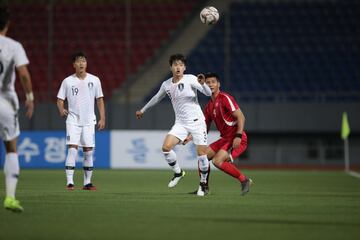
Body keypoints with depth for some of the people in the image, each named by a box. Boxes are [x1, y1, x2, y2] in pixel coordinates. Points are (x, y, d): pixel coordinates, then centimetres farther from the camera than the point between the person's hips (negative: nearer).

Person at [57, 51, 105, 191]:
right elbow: (60, 99, 3)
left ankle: (87, 182, 12)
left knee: (88, 151, 3)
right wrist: (61, 110, -18)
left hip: (89, 121, 2)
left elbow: (99, 100, 8)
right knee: (72, 149, -13)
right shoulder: (67, 81, 1)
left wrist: (102, 118, 2)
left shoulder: (94, 80, 4)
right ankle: (69, 182, -14)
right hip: (73, 120, -2)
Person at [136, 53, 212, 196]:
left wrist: (202, 84, -33)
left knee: (201, 153, -9)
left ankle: (203, 183, 11)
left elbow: (209, 93, -13)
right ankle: (178, 173, 8)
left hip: (196, 120, -4)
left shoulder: (190, 79, -7)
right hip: (180, 123, 4)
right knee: (166, 147, -15)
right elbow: (157, 98, 25)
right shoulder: (166, 85, 7)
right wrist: (143, 110, 35)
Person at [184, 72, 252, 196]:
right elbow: (205, 127, 21)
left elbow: (241, 117, -18)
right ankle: (204, 187, 17)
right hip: (225, 138, 9)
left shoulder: (225, 98, -12)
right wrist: (190, 137, 7)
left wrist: (238, 136, -28)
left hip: (236, 140, -9)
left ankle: (244, 180, -11)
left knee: (217, 161, -24)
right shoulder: (209, 106, 14)